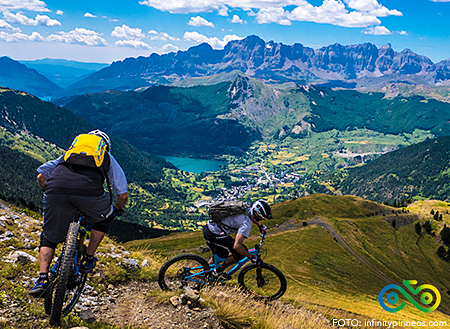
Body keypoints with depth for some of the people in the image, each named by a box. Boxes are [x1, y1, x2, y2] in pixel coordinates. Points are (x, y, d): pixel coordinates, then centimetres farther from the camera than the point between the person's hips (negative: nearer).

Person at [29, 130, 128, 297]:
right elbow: (123, 195, 31)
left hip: (55, 189, 2)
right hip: (89, 191, -2)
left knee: (49, 237, 23)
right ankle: (88, 260, 33)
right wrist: (117, 210, 52)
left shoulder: (69, 152, 39)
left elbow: (41, 176, 30)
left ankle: (42, 279, 9)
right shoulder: (108, 158, 34)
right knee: (104, 218, 31)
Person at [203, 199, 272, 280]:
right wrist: (251, 256, -16)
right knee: (241, 252, -6)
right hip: (213, 235, -10)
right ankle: (219, 270, 8)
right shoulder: (246, 224, -22)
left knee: (222, 255, 29)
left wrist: (260, 225, 31)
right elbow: (237, 246, -29)